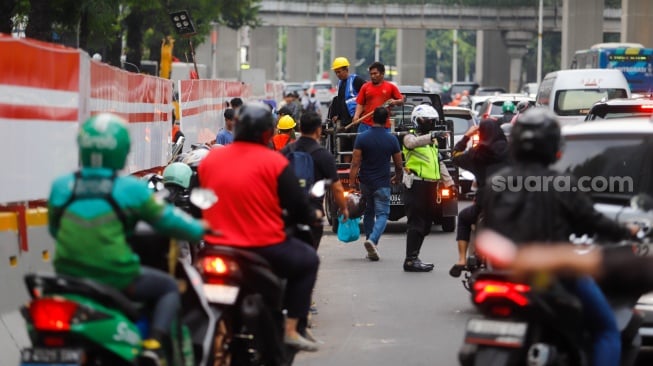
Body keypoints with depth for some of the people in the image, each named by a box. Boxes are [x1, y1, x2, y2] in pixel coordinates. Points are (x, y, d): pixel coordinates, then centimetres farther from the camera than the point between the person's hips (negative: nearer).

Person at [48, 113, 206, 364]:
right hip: (117, 279, -4)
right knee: (168, 288, 21)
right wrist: (199, 229, 20)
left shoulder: (60, 186, -2)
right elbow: (167, 219, 0)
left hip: (68, 276, 4)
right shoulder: (130, 189, -11)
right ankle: (154, 345, 0)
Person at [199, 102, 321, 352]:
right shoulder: (274, 161, -9)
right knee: (308, 260, 20)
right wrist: (313, 216, 18)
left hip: (216, 246, 5)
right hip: (264, 249, -5)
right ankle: (290, 329, 11)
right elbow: (297, 206, -5)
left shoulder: (209, 159, 4)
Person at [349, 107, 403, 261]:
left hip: (365, 183, 2)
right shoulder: (392, 140, -6)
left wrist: (352, 184, -8)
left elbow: (355, 163, -11)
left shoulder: (362, 138, -7)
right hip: (382, 184, -2)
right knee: (382, 215, 1)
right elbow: (399, 165, 2)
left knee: (368, 213, 17)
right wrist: (397, 178, 23)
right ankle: (372, 240, -25)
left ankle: (371, 247, 19)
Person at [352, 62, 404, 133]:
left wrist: (395, 102, -13)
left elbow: (401, 101, 9)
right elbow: (360, 104, 7)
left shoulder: (391, 87, 5)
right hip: (366, 125, 1)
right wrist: (356, 116, -9)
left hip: (384, 126, -1)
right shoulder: (365, 87, 7)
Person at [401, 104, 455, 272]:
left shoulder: (433, 141, 22)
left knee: (425, 224, 11)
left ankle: (413, 257, 18)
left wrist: (449, 182, 18)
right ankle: (411, 260, -12)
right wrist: (431, 136, -44)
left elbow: (440, 163, 25)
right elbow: (414, 142, -29)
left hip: (430, 185, 9)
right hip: (416, 185, -9)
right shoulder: (410, 137, -4)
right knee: (416, 223, -11)